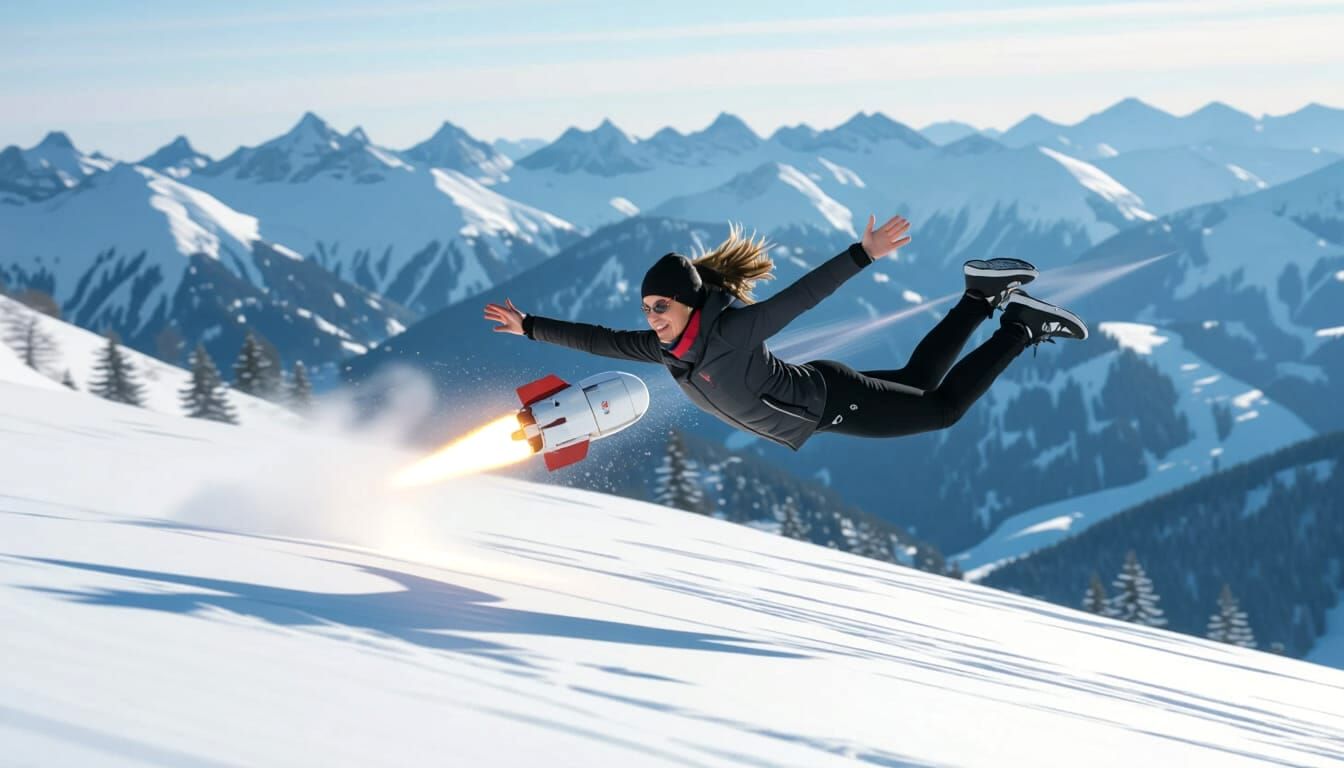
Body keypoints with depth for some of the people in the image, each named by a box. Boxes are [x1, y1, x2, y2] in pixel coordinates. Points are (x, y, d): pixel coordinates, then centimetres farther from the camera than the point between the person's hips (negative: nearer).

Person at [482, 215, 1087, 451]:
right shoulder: (666, 348, -11)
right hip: (811, 409, 7)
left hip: (832, 401, -7)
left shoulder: (731, 331, -34)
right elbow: (601, 340, -5)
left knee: (942, 406, 6)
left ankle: (1022, 327, 16)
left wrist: (864, 254, -40)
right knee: (917, 379, 25)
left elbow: (802, 295, -35)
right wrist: (529, 327, -8)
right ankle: (982, 300, 32)